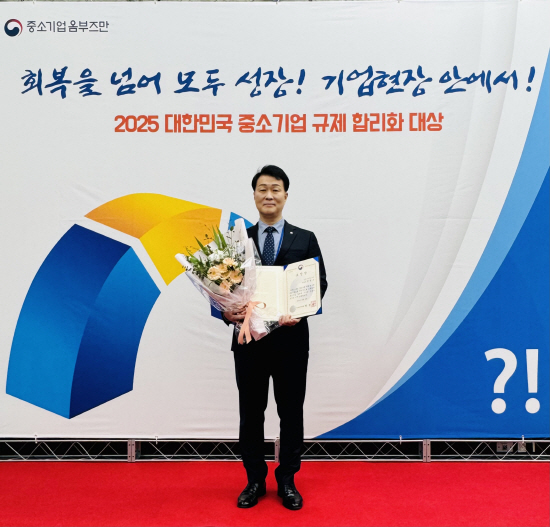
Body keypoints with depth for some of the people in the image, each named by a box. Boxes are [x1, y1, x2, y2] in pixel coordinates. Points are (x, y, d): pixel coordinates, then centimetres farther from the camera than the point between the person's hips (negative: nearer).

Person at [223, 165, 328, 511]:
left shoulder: (305, 239, 5)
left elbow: (320, 283, -1)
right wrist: (227, 311, -16)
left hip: (291, 338, 0)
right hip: (248, 338, 1)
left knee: (292, 412, 10)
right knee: (251, 412, 12)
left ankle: (287, 481, 28)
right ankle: (255, 480, 30)